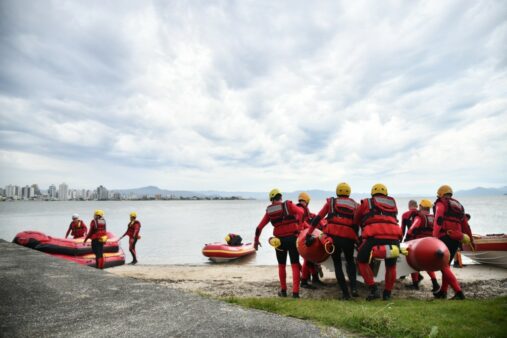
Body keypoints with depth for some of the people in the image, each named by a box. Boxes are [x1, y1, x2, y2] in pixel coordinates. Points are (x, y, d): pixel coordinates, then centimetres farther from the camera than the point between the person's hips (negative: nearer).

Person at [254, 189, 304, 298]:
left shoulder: (269, 211, 7)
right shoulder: (288, 205, -1)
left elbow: (259, 227, 10)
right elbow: (301, 212, -19)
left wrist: (256, 240, 20)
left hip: (279, 240, 2)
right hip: (292, 238, -2)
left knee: (281, 265, 19)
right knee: (295, 265, 4)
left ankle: (283, 290, 26)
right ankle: (295, 292, -1)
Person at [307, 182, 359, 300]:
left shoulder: (331, 202, 12)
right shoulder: (354, 205, 16)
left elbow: (318, 218, 5)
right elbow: (356, 225, 8)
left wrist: (309, 233, 6)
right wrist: (355, 239, 17)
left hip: (332, 236, -1)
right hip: (348, 237, 1)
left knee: (337, 264, 15)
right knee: (350, 261, 25)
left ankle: (345, 292, 11)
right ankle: (353, 287, 7)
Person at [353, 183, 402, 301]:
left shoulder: (366, 202, 18)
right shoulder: (393, 203, 26)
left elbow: (356, 220, 27)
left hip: (375, 236, -3)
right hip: (394, 237, 3)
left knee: (362, 260, 17)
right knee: (391, 265, 25)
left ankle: (373, 290, 9)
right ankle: (387, 293, 30)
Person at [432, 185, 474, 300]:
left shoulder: (440, 204, 1)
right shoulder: (458, 205, 24)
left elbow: (438, 220, -16)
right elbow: (465, 225, 25)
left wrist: (435, 236, -23)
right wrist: (470, 239, 30)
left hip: (446, 237, -8)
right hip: (456, 239, 8)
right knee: (446, 264, 16)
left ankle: (459, 292, -15)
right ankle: (443, 291, 23)